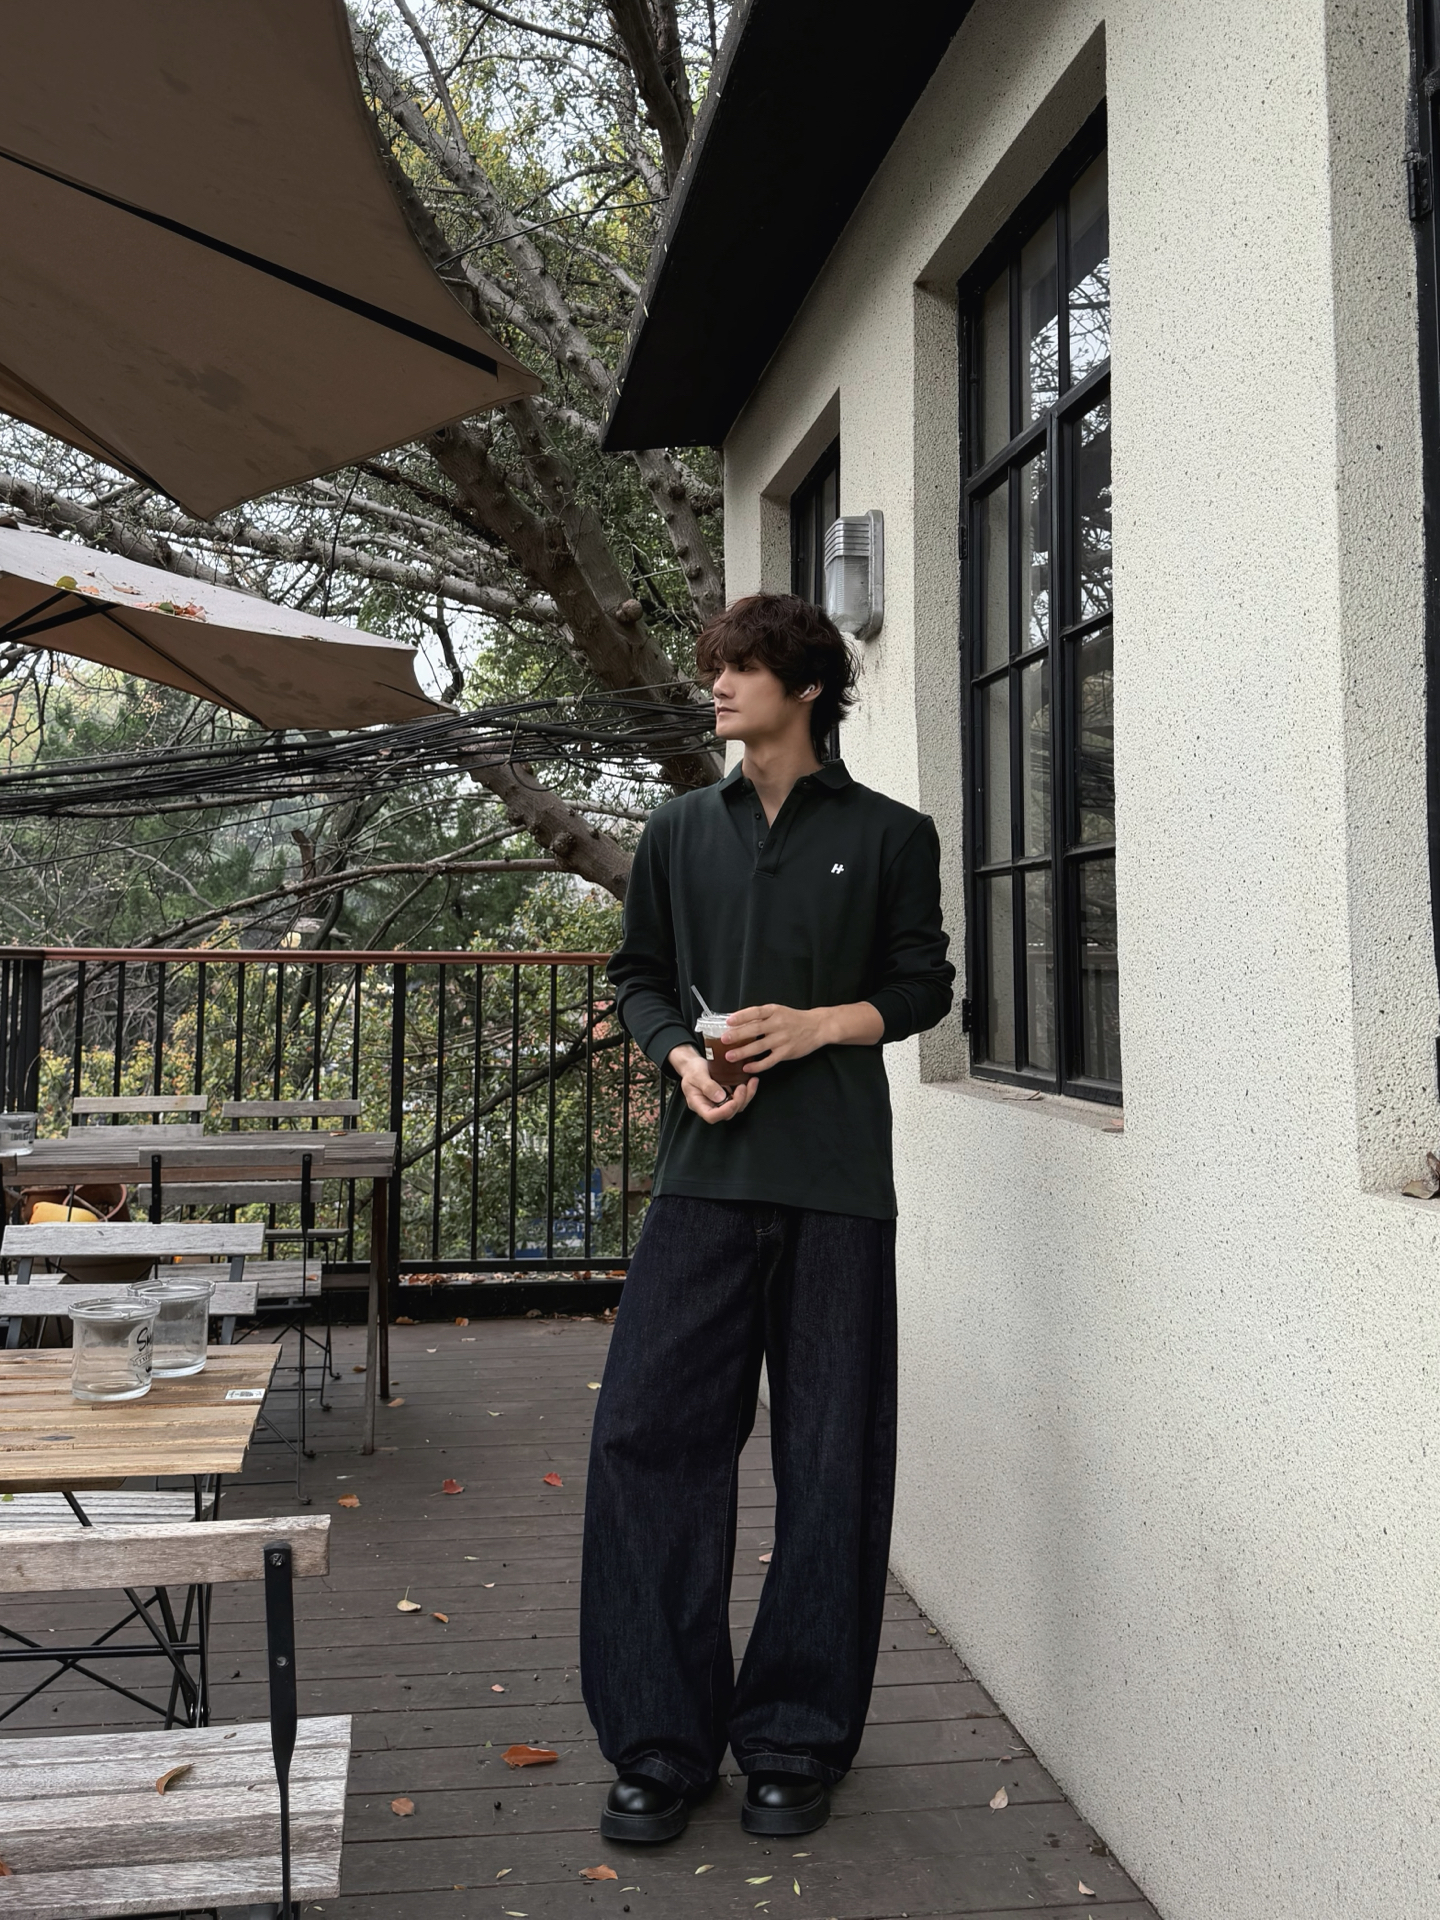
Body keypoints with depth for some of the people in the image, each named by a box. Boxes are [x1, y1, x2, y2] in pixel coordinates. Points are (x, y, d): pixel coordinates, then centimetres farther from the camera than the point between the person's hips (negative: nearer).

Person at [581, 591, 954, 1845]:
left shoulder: (889, 835, 6)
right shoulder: (682, 832, 13)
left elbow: (923, 986, 8)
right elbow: (639, 975, 16)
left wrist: (819, 1023, -10)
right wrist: (681, 1055, -4)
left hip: (836, 1178, -2)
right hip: (707, 1171, 2)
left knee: (832, 1458, 4)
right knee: (648, 1432, -4)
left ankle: (797, 1742, 20)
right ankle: (662, 1742, 11)